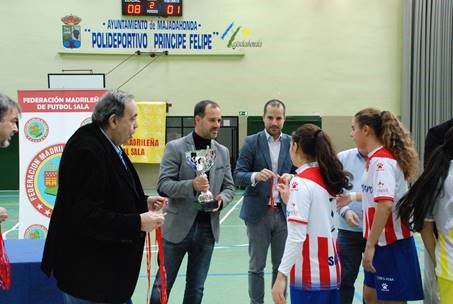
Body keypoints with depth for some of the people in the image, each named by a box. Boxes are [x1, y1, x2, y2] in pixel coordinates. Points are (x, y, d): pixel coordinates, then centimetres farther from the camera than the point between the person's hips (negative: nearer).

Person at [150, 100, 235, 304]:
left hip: (208, 228, 4)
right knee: (163, 285, 5)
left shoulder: (223, 152, 8)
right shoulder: (175, 148, -6)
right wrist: (192, 185, -27)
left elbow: (229, 187, 12)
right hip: (178, 226, -4)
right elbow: (163, 185, -12)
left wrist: (221, 199, -11)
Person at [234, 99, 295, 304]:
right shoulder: (251, 142, 0)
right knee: (256, 266, 5)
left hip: (283, 212, 2)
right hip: (258, 212, -2)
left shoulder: (292, 143, 6)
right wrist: (256, 176, -25)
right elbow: (238, 176, -5)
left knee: (281, 265, 9)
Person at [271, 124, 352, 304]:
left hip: (310, 275, -8)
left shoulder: (301, 182, -14)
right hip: (331, 270, 8)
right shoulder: (327, 178, 9)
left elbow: (297, 235, -21)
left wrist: (281, 276, -21)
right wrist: (290, 200, 17)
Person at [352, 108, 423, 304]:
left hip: (390, 244, -10)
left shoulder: (381, 160, -19)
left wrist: (370, 245, -26)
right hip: (381, 241, 10)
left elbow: (385, 205, -28)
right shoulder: (378, 158, 10)